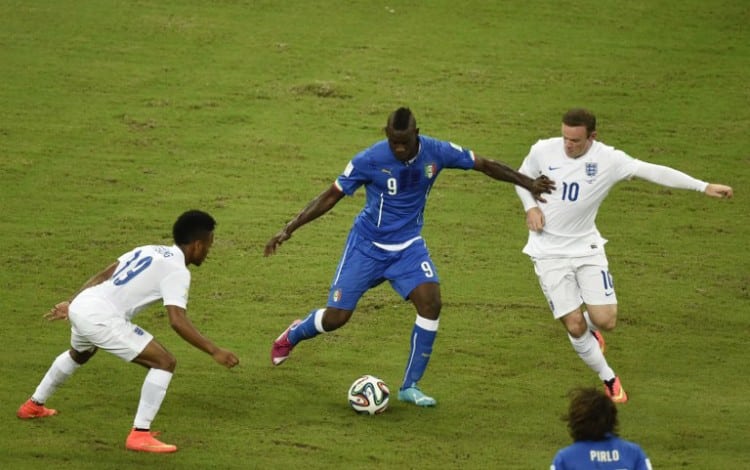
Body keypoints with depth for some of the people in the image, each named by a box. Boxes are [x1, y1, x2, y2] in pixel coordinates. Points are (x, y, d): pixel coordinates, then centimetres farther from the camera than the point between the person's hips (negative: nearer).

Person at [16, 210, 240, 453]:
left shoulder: (149, 251, 18)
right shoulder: (177, 271, -8)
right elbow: (178, 321, -19)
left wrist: (70, 303, 29)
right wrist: (214, 351, -19)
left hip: (80, 306, 9)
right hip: (101, 318, -9)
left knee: (79, 353, 41)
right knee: (164, 362, -7)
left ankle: (34, 405, 59)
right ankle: (140, 435, -8)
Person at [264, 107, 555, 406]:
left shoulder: (436, 152, -14)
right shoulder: (369, 160, -21)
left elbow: (484, 165, -2)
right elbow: (331, 197, -11)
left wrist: (528, 183, -4)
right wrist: (289, 229, -15)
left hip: (408, 245, 2)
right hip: (367, 246, -2)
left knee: (431, 302, -19)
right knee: (336, 317, -5)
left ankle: (410, 387, -5)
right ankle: (293, 335, 33)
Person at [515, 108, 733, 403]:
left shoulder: (609, 160, -13)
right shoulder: (543, 151, -9)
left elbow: (654, 172, -15)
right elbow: (523, 177, 11)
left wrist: (703, 187, -19)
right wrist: (530, 207, -8)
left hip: (586, 247, 1)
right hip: (549, 252, 0)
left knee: (605, 320, -9)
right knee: (574, 326, -5)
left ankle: (590, 329, 32)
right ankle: (609, 380, 18)